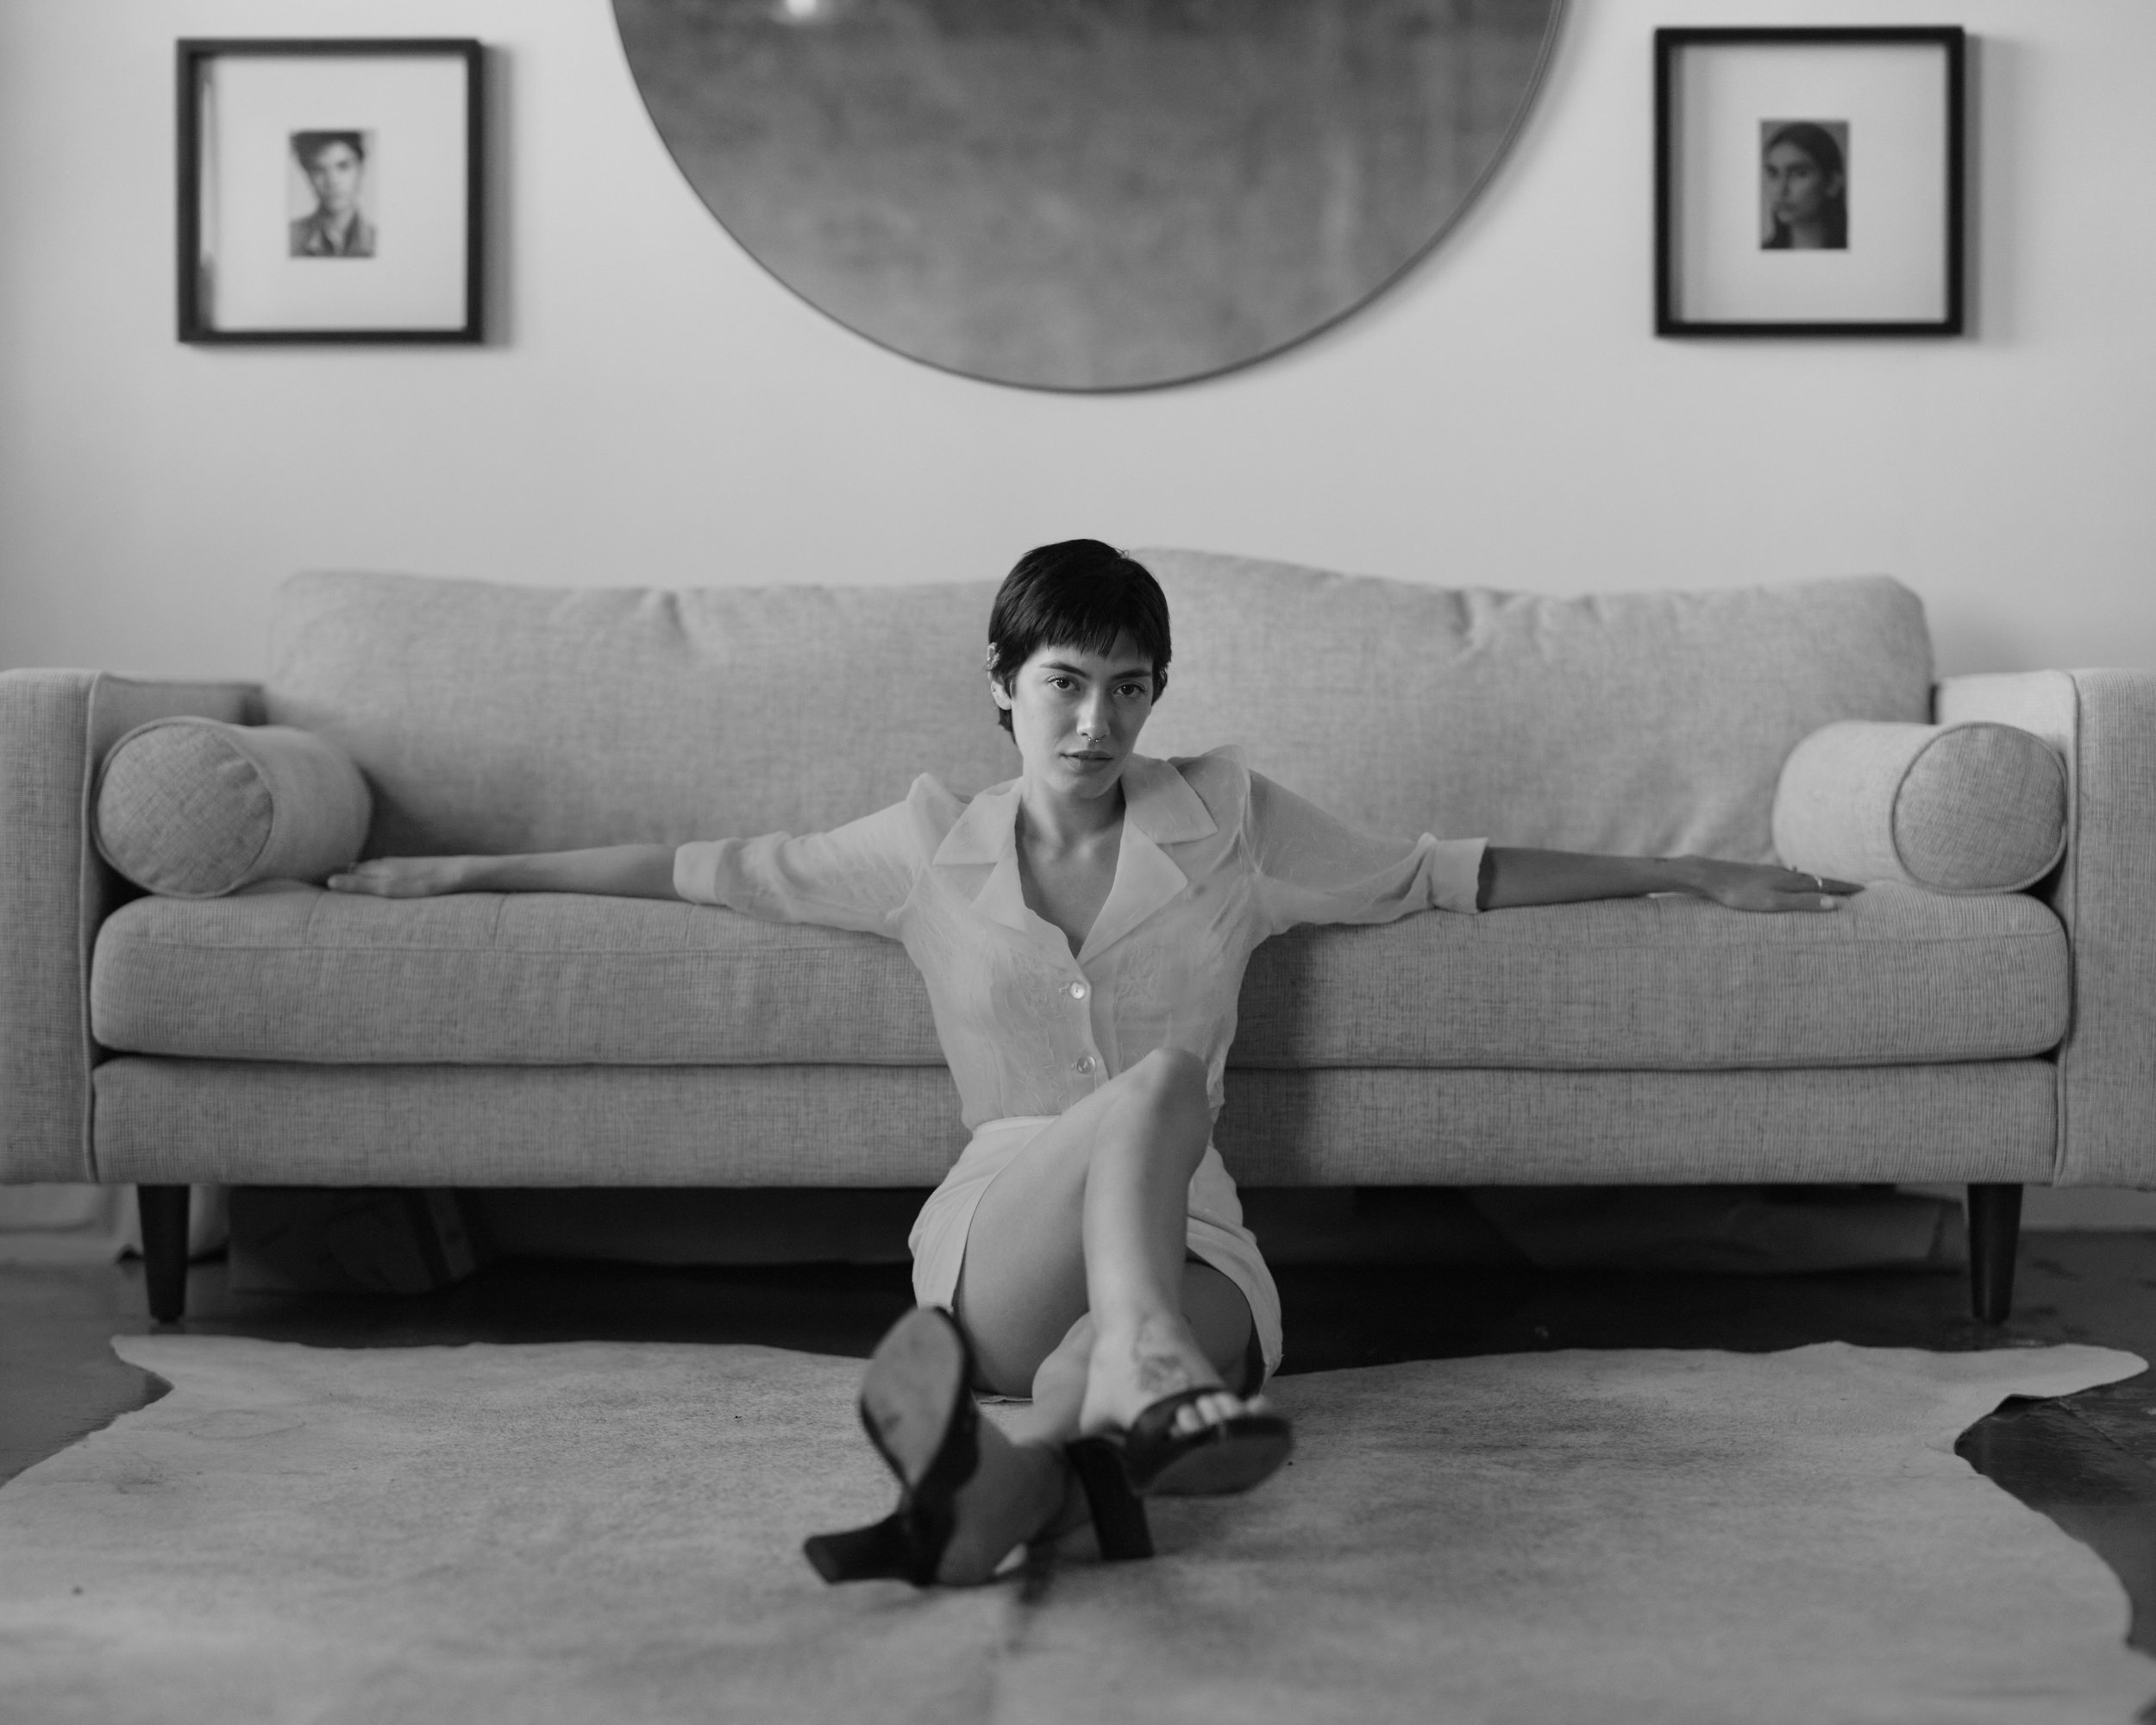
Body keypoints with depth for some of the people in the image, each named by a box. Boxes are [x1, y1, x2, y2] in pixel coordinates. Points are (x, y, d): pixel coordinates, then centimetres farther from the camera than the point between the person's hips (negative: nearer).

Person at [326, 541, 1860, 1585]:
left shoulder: (1229, 820, 10)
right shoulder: (928, 850, 9)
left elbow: (1448, 876, 15)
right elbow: (708, 870, 17)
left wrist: (1692, 874, 15)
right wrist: (469, 870, 21)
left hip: (1186, 1244, 1)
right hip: (1002, 1232, -1)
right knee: (1166, 1070, -34)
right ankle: (1138, 1375, -54)